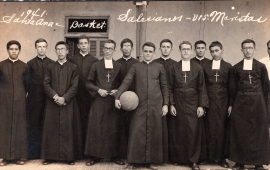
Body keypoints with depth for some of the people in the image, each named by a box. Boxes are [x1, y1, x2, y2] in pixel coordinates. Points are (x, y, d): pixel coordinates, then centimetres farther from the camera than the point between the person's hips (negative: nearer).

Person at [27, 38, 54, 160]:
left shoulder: (52, 64, 7)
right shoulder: (30, 64, 6)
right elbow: (27, 82, 4)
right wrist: (28, 93, -3)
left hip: (48, 98, 1)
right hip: (34, 99, 0)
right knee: (33, 125, 3)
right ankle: (33, 153, 12)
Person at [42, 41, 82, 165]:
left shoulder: (73, 68, 5)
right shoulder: (50, 67, 10)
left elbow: (74, 86, -2)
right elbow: (46, 84, 2)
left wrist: (64, 98, -13)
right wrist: (55, 96, -12)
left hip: (68, 103, -1)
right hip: (52, 103, 2)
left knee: (69, 130, 0)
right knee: (51, 129, 3)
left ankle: (70, 156, 8)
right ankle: (50, 156, 11)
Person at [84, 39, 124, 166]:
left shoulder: (118, 66, 8)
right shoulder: (96, 65, 6)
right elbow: (88, 83, 5)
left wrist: (117, 91, -8)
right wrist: (98, 90, -9)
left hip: (113, 102, 1)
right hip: (99, 102, -1)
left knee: (113, 129, 4)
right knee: (96, 128, 0)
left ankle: (114, 155, 14)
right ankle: (95, 156, 9)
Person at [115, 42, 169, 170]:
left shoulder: (159, 67, 9)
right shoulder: (135, 67, 8)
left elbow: (164, 87, 9)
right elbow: (126, 83, -2)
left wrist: (165, 104, 3)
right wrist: (117, 97, -14)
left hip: (156, 105, 1)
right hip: (139, 105, 0)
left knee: (154, 133, 5)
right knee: (136, 133, 0)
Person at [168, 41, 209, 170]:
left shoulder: (198, 68, 3)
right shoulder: (174, 68, 4)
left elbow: (202, 88, 2)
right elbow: (170, 88, 4)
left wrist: (201, 106, -5)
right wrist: (171, 104, -3)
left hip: (193, 105, 0)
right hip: (178, 105, 1)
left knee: (194, 132, 1)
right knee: (178, 132, 6)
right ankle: (177, 158, 19)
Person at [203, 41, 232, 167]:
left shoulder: (228, 66, 6)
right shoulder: (205, 66, 8)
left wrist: (230, 104, -1)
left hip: (223, 102, 0)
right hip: (209, 102, 1)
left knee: (222, 129, 0)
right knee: (210, 129, 1)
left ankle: (221, 157, 11)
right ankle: (211, 156, 12)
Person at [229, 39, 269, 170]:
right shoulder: (236, 67, 6)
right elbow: (233, 88, 8)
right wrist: (238, 101, 6)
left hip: (258, 103, -1)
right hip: (240, 104, 1)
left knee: (258, 132, 2)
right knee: (240, 132, 3)